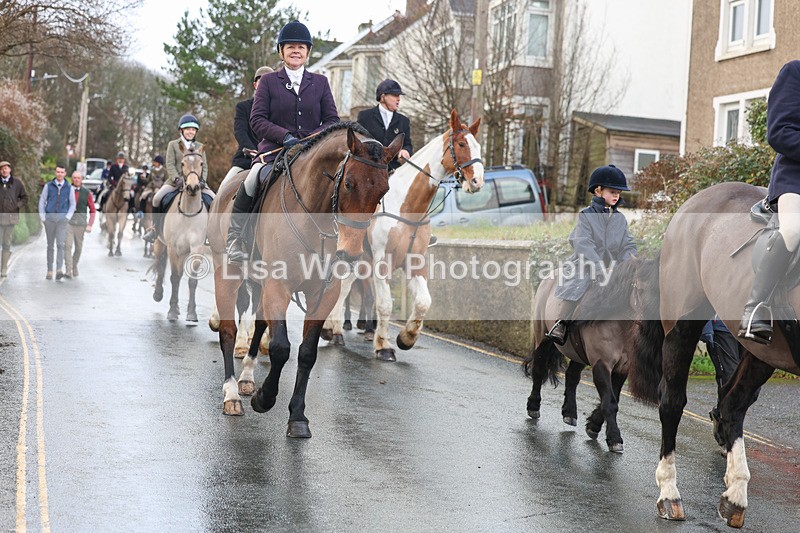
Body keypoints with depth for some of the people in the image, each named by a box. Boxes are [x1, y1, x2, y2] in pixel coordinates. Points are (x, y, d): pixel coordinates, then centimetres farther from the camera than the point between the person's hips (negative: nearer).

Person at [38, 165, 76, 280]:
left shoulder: (69, 188, 5)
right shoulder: (48, 186, 5)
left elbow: (72, 204, 10)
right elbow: (42, 202, 7)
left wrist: (67, 217, -2)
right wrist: (43, 218, -1)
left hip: (62, 219, -1)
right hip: (49, 218, 1)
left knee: (60, 244, -15)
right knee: (50, 245, 6)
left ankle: (59, 270, -22)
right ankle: (49, 271, 11)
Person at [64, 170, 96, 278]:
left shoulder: (87, 193, 4)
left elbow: (93, 210, 7)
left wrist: (90, 225, -1)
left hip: (81, 224, 1)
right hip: (68, 222, -1)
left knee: (78, 248, 8)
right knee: (68, 246, -12)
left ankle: (74, 267, 29)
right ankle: (68, 271, -15)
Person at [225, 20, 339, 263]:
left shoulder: (320, 82, 14)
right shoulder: (268, 81, 9)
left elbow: (332, 120, 10)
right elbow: (257, 120, 1)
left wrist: (312, 139, -9)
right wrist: (285, 135, -15)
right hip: (274, 151, -2)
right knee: (250, 184, -30)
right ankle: (235, 238, -8)